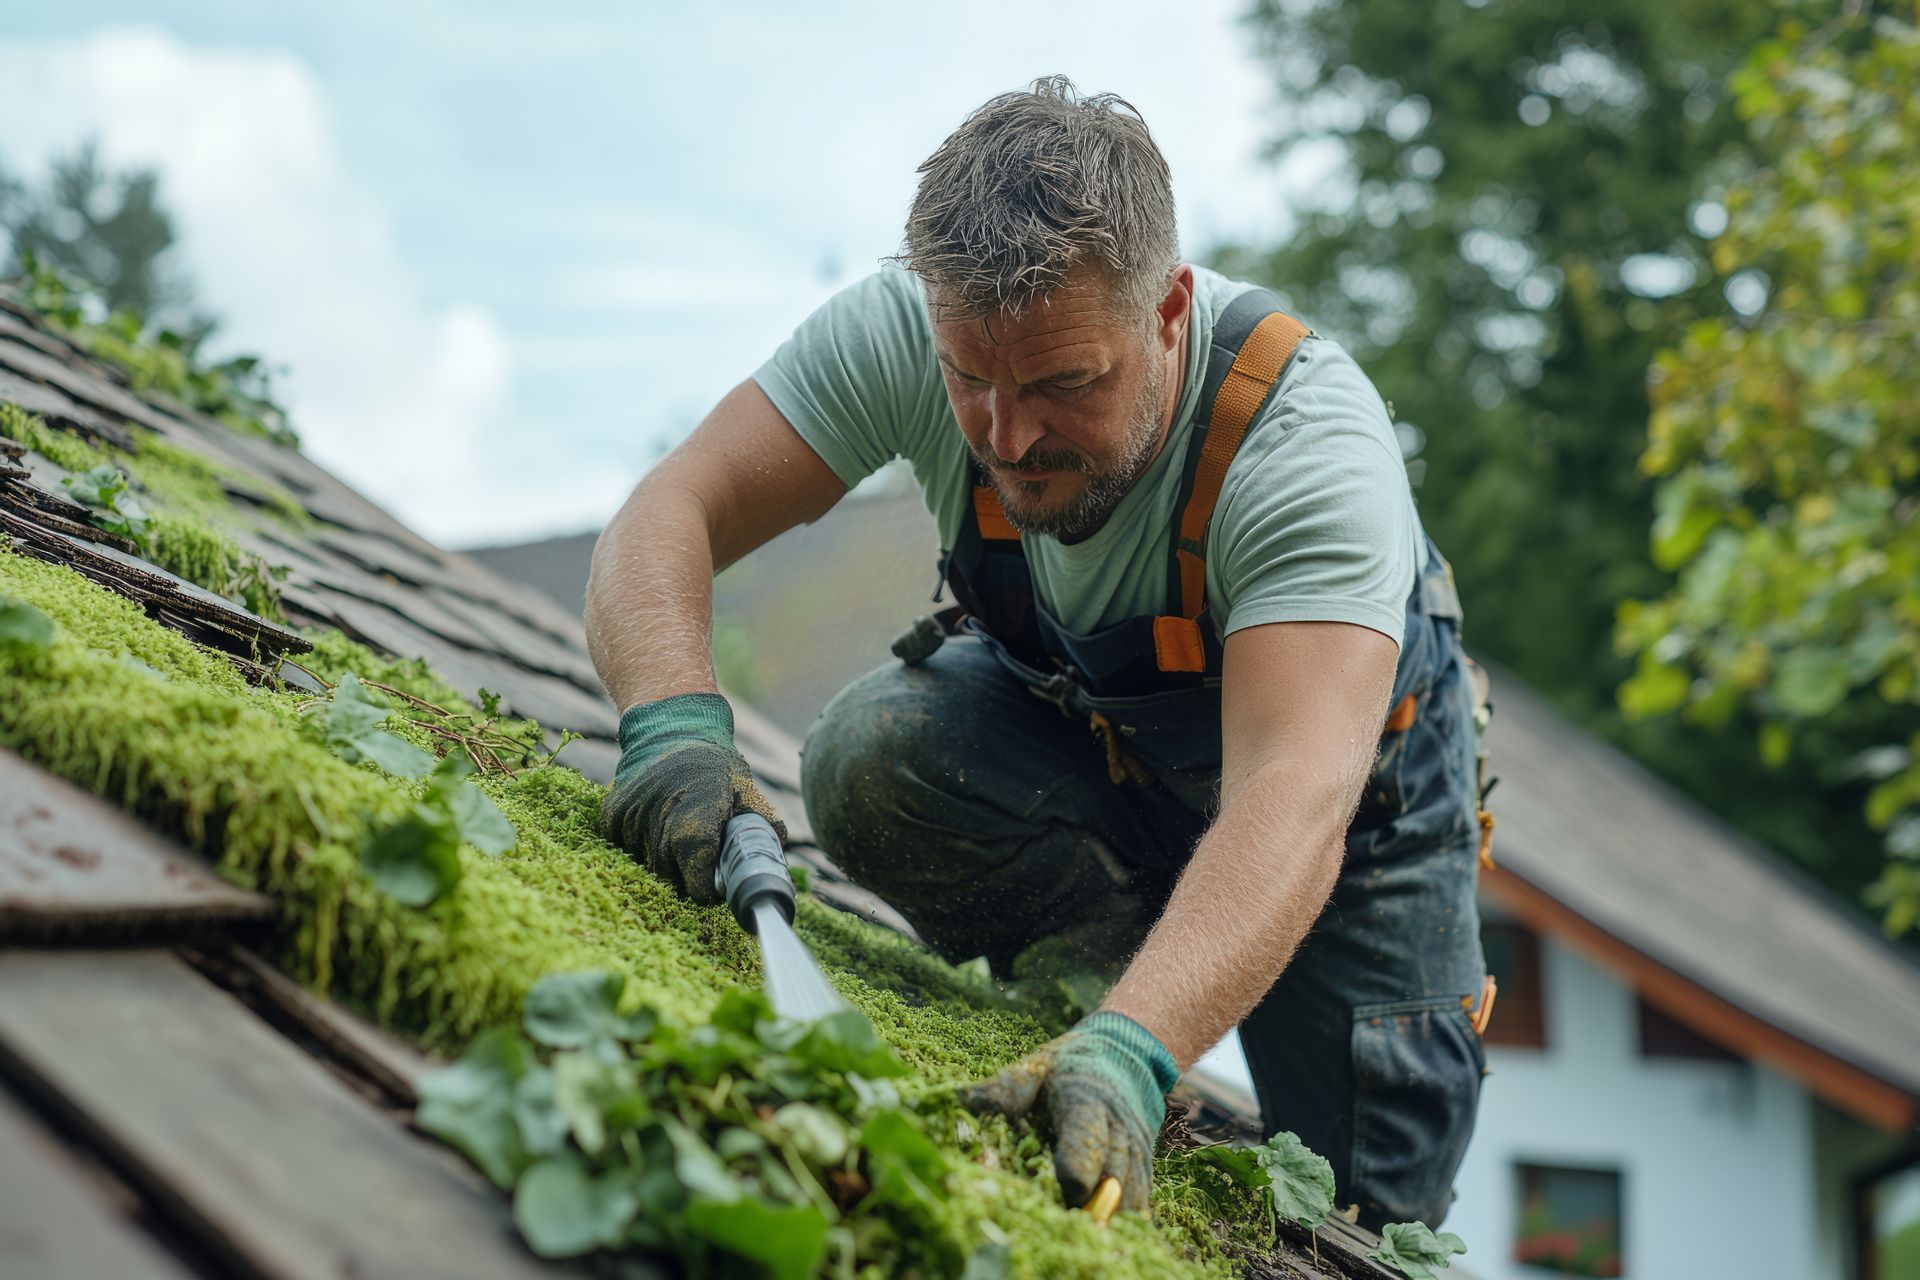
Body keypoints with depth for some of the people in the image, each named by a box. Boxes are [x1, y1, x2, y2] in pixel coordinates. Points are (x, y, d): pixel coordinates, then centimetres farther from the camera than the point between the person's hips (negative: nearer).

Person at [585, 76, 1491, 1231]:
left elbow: (1292, 799, -50)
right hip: (1078, 714, 3)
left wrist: (1130, 1053, -65)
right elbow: (670, 516, -30)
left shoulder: (1309, 439, -40)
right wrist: (675, 724, -51)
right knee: (871, 759, -29)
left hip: (1349, 753, -2)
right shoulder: (909, 331, -29)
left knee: (1367, 1214, -7)